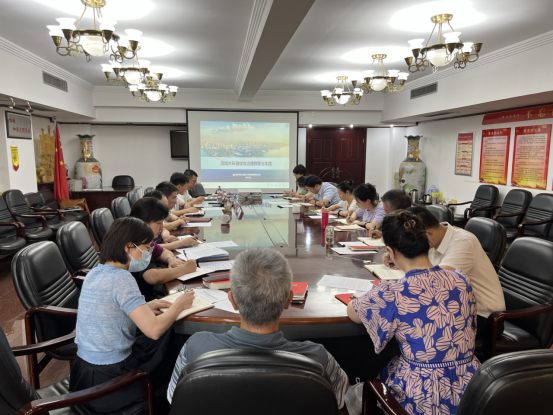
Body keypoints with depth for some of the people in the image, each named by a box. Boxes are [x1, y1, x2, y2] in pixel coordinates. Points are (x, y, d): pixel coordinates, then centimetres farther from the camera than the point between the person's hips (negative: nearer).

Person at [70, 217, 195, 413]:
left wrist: (145, 307, 7)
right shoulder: (121, 278, -24)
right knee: (176, 345, 12)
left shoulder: (96, 272, 4)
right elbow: (154, 330, -28)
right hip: (107, 377, -8)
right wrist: (178, 305, -11)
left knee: (170, 336, 19)